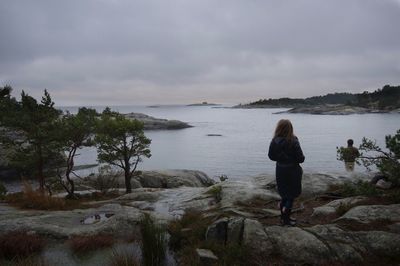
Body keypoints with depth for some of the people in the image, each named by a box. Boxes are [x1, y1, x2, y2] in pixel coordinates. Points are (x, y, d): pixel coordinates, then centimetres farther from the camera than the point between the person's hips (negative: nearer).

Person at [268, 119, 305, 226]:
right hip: (292, 171, -5)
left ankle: (284, 217, 30)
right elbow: (300, 158, -19)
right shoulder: (293, 142, -22)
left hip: (280, 170, 5)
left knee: (285, 194, 21)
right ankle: (286, 219, 16)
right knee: (291, 195, 12)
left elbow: (271, 156, 2)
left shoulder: (274, 142, -9)